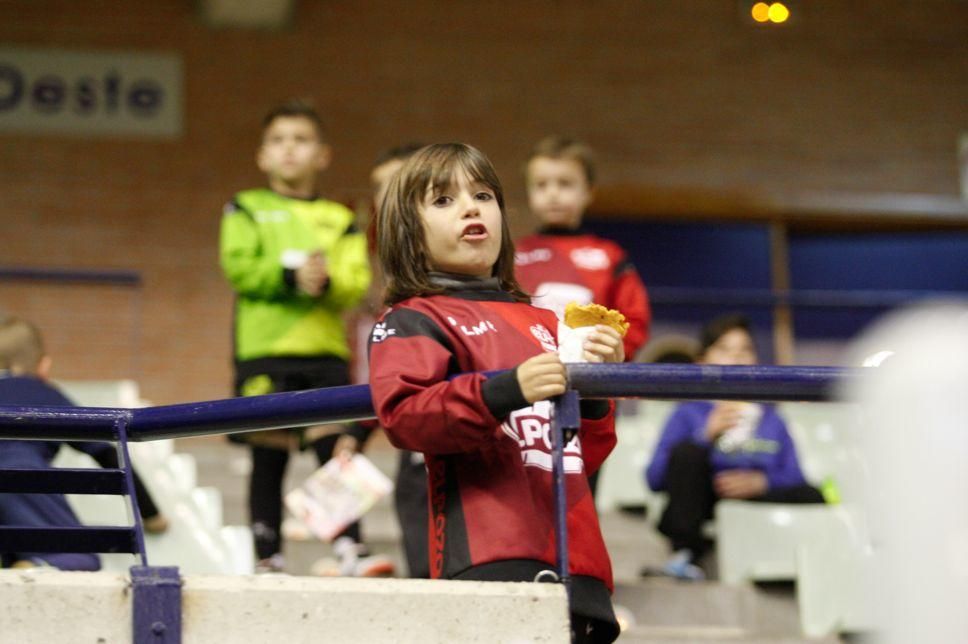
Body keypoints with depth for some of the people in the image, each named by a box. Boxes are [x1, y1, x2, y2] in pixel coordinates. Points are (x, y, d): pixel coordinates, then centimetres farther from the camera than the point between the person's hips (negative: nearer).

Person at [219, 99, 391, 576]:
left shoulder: (339, 220, 15)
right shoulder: (247, 210, 11)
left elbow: (357, 282, 3)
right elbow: (239, 266, -5)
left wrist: (327, 281, -18)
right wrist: (290, 276, -18)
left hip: (325, 353, 2)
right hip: (264, 352, -2)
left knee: (338, 450, -8)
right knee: (268, 461, 2)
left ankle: (350, 551, -11)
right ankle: (268, 559, 8)